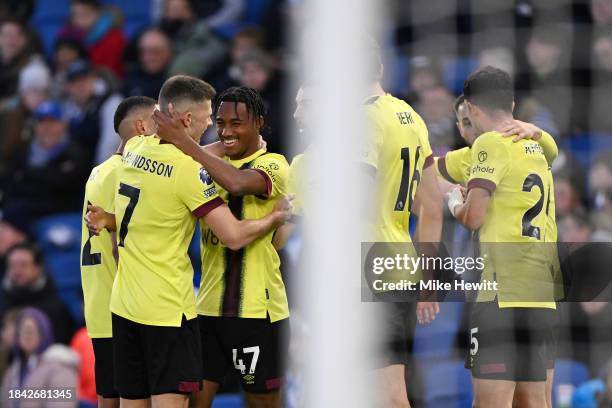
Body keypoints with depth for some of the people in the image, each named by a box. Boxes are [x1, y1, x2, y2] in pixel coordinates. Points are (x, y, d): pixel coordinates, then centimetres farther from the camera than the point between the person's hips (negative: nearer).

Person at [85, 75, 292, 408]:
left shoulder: (133, 148, 4)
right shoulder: (189, 169, -17)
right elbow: (234, 236, -17)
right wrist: (276, 217, 0)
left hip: (124, 303, 7)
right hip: (168, 309, -7)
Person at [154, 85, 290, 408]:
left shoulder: (273, 165, -8)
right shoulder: (210, 165, 14)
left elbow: (237, 183, -30)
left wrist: (183, 142, -27)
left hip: (257, 309, -6)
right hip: (210, 306, 6)